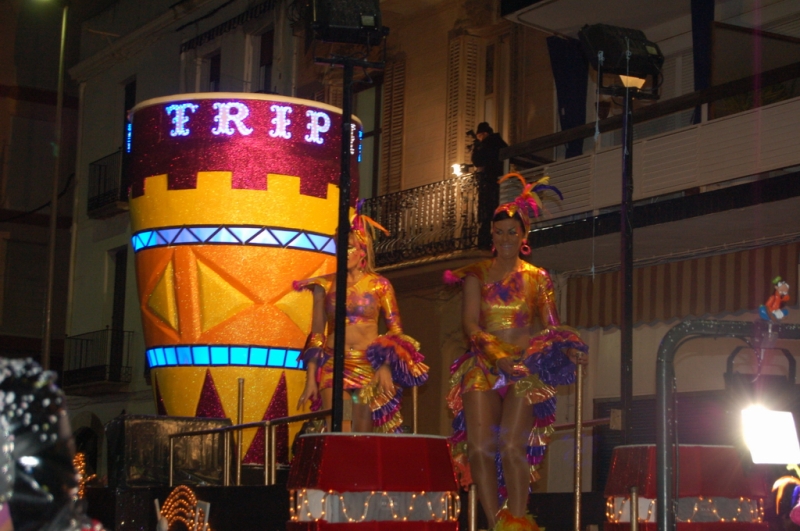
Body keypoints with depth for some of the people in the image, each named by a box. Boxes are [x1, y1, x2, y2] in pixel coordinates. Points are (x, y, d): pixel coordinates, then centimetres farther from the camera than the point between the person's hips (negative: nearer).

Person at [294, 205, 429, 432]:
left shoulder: (379, 285, 3)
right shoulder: (325, 285, 6)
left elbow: (396, 331, 2)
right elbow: (316, 335, 5)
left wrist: (386, 366, -12)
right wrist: (310, 379, -1)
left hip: (370, 368, 0)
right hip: (333, 368, 1)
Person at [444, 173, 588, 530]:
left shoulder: (537, 278, 13)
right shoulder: (477, 275, 13)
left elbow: (551, 326, 10)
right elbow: (469, 323, 2)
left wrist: (563, 348, -13)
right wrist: (497, 354, -14)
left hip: (525, 369, -1)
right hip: (483, 366, 1)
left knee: (512, 446, -17)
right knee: (480, 447, -12)